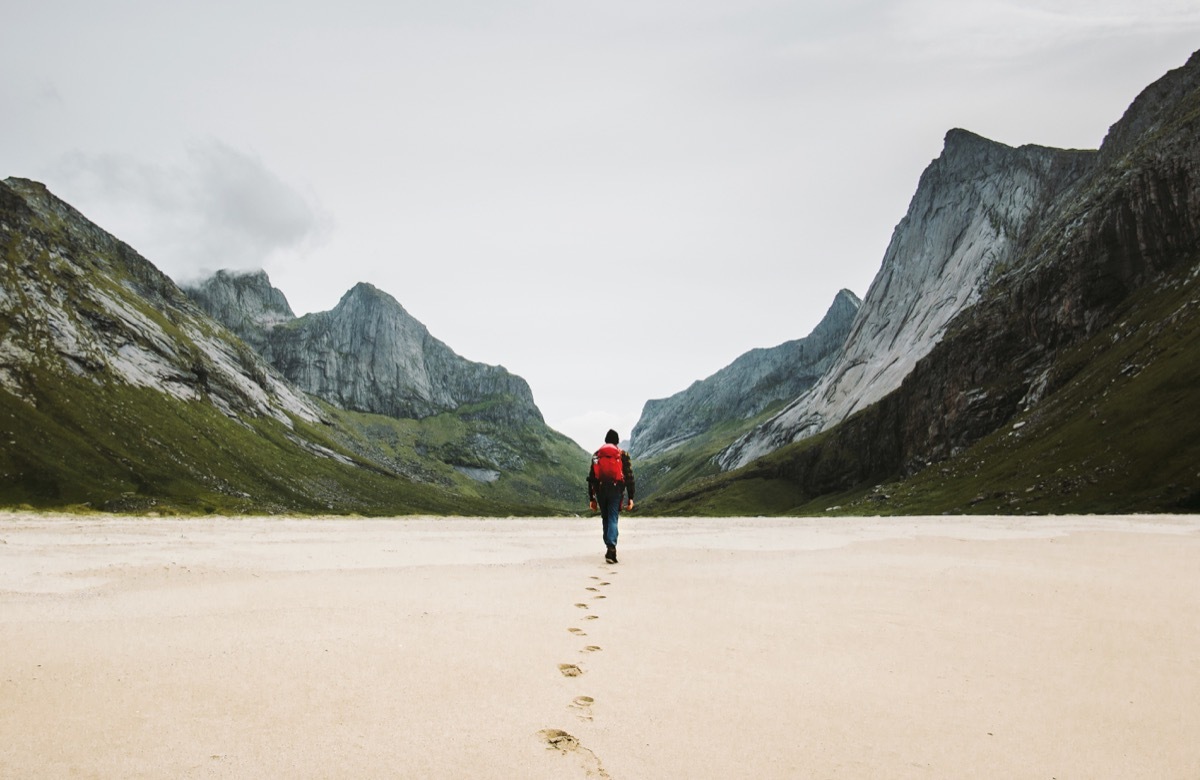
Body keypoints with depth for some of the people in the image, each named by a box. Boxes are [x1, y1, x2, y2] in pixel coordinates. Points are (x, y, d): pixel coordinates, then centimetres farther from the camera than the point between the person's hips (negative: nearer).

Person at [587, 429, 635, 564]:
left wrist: (591, 498, 12)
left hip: (600, 491, 2)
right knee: (612, 519, -3)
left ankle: (610, 547, 21)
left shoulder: (597, 454, 10)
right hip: (616, 490, -2)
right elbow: (629, 477, 0)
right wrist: (630, 498, 2)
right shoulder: (623, 454, 4)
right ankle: (611, 547, -22)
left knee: (605, 519, 17)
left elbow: (591, 477, 8)